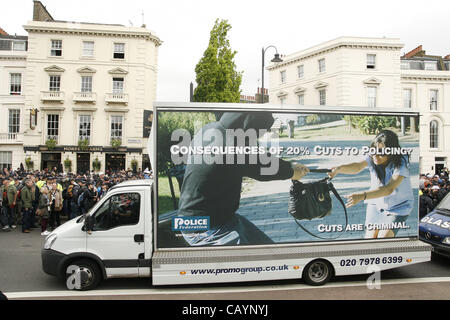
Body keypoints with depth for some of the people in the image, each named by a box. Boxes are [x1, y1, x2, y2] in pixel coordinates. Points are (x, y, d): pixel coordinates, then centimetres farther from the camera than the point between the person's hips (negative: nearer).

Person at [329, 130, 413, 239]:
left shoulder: (401, 164, -27)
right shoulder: (372, 158, -16)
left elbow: (389, 189, -41)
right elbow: (357, 167, -37)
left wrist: (362, 196, -56)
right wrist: (339, 168, -59)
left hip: (398, 207, -3)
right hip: (376, 204, 3)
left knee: (383, 238, -13)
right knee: (370, 238, 2)